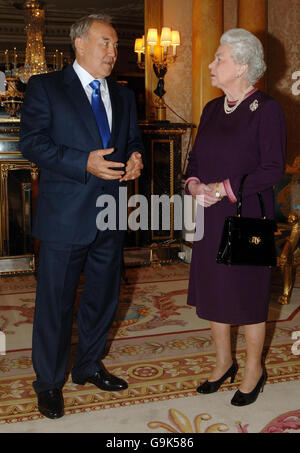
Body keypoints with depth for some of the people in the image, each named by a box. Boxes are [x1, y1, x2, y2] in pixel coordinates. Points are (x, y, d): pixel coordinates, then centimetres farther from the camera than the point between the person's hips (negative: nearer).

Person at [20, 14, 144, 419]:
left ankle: (89, 366, 38)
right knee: (55, 302, 4)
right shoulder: (45, 87, -2)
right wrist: (85, 163, -22)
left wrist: (135, 158, -4)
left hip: (110, 216, 6)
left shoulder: (124, 96, 15)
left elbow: (133, 140, 21)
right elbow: (32, 142, -11)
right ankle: (49, 382, 22)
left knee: (103, 296, 17)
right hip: (65, 215, -6)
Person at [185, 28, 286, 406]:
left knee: (248, 292, 5)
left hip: (247, 216, -6)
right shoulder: (212, 109, 11)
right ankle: (223, 362, 32)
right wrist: (194, 183, -6)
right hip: (210, 217, 7)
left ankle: (254, 369, 25)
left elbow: (273, 168, -14)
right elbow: (196, 157, 15)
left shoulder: (266, 109, -9)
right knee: (211, 289, 13)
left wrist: (226, 187, -19)